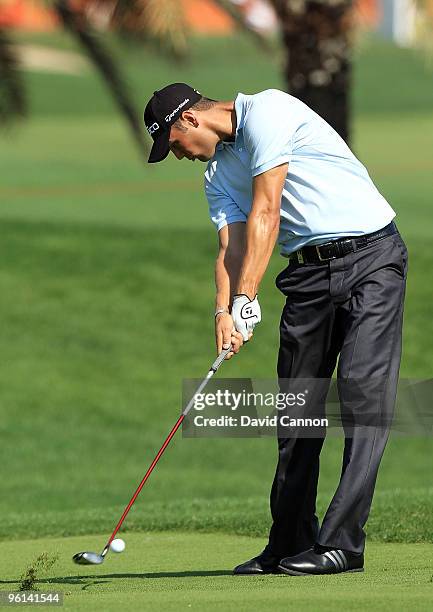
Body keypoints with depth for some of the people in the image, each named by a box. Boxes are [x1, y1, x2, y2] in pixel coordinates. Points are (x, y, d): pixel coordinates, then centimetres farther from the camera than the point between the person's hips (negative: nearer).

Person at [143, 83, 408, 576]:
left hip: (371, 255, -8)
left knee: (364, 392, -13)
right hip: (309, 271, 9)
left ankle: (342, 542, -18)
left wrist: (247, 298, -19)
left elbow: (265, 213, -16)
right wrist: (224, 310, -15)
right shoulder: (218, 173, 15)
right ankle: (290, 545, 10)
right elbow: (231, 245, 4)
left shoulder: (266, 111, -10)